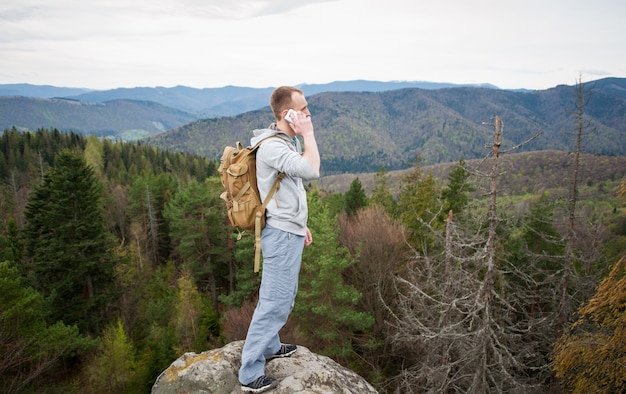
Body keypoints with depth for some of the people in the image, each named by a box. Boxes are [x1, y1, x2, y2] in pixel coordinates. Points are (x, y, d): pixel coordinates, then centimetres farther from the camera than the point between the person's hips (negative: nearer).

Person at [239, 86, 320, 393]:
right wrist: (308, 134, -20)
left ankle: (269, 345, 39)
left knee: (284, 295, 21)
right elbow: (311, 171, -34)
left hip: (289, 231, 10)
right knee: (274, 301, -3)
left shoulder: (287, 141, 12)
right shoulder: (272, 147, -20)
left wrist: (300, 224, 22)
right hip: (282, 235, -10)